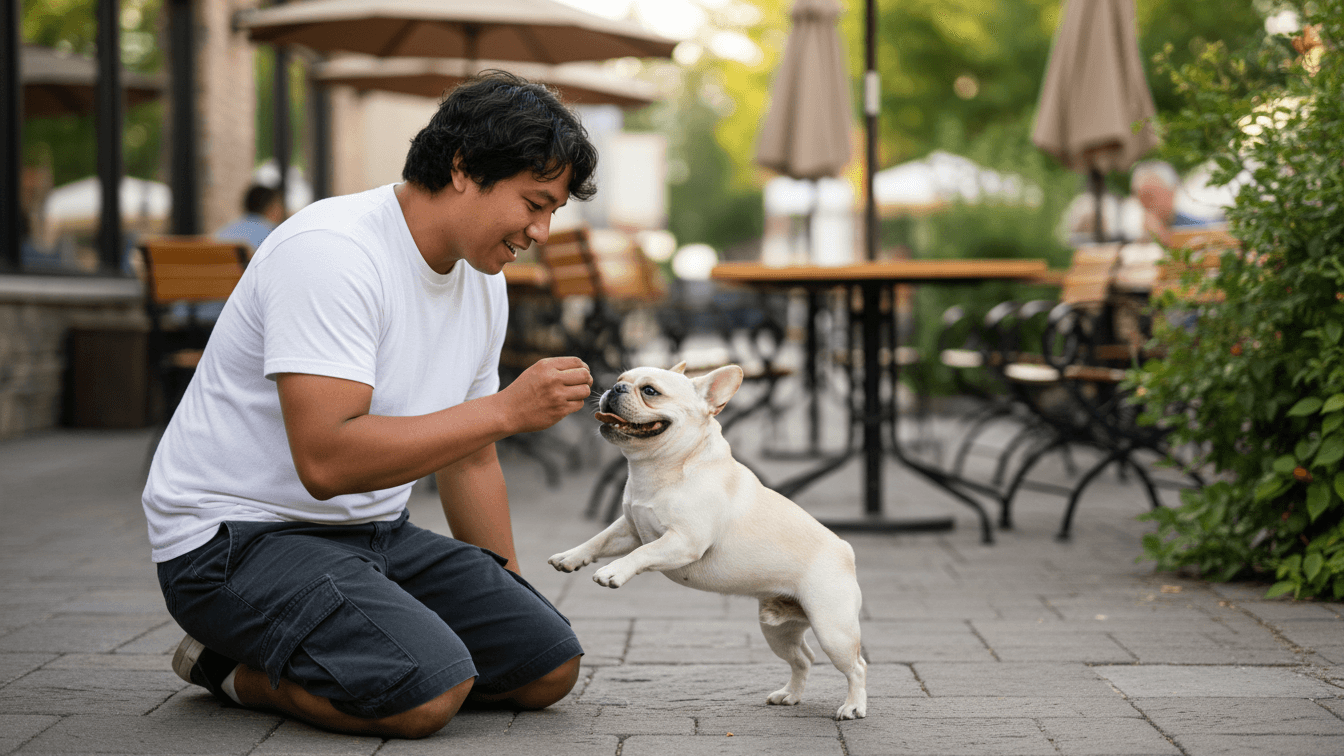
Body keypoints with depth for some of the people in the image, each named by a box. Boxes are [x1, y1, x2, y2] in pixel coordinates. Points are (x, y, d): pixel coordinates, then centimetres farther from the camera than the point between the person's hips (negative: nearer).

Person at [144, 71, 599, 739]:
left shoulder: (482, 281, 7)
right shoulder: (331, 252, -22)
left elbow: (469, 457, 19)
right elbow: (327, 461, -31)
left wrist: (509, 603, 22)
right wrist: (508, 409, -28)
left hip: (372, 532, 9)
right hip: (237, 534, -9)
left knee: (549, 666, 0)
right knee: (429, 691, -30)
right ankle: (234, 667, -2)